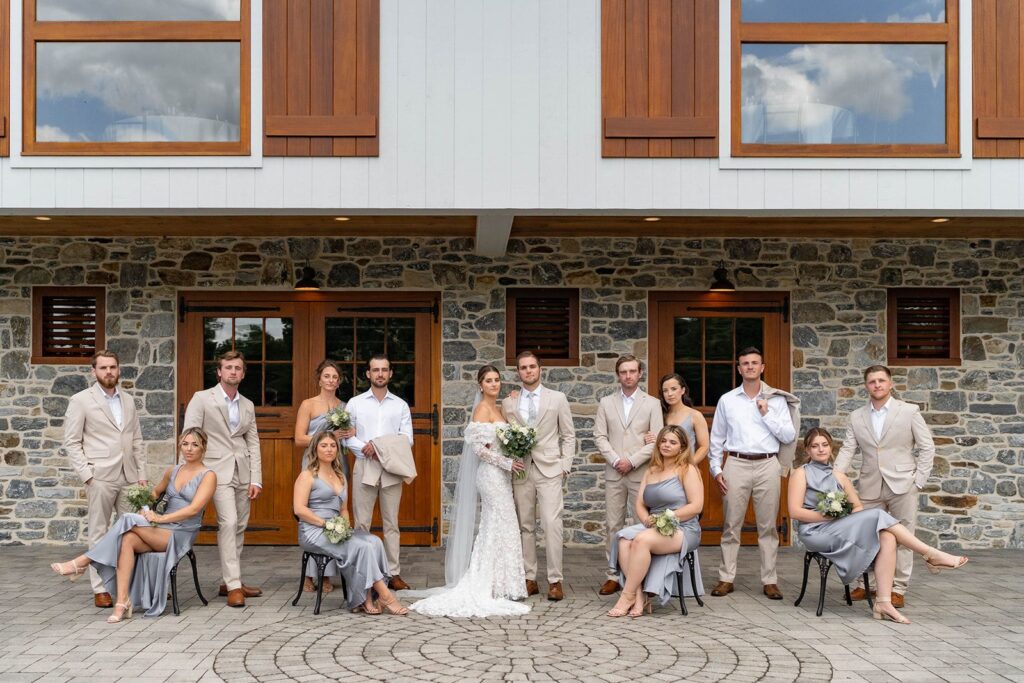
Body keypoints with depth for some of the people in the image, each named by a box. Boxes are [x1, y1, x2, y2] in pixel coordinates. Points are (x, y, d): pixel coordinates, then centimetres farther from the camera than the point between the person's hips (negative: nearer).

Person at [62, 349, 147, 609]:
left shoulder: (128, 400, 14)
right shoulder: (81, 400, 0)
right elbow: (72, 442, -2)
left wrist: (142, 474, 9)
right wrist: (87, 475, -10)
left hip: (129, 477, 4)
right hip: (100, 478, -4)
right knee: (99, 534, 1)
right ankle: (100, 589, 7)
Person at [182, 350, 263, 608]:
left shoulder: (248, 405, 14)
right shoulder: (202, 399, 0)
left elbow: (253, 443, 12)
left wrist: (256, 479, 4)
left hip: (243, 472, 5)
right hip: (218, 470, -5)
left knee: (239, 527, 8)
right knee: (228, 523, -16)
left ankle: (231, 581, 18)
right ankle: (233, 585, -13)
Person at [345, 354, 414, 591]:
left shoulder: (401, 405, 9)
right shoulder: (355, 403, 7)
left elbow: (407, 439, 1)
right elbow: (347, 436, 1)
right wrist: (364, 448, -16)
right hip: (363, 466, -1)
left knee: (391, 522, 4)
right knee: (361, 523, 0)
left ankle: (393, 573, 8)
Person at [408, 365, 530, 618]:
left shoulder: (497, 409, 15)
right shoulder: (482, 409, -12)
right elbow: (479, 447, -18)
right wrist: (507, 462, -16)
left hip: (499, 475, 9)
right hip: (491, 474, -9)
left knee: (492, 529, 12)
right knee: (502, 528, -4)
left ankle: (483, 586, 20)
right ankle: (500, 588, 4)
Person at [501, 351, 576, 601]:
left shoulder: (558, 398, 6)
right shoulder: (508, 403, 10)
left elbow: (568, 435, 6)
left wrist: (565, 465, -2)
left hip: (549, 470, -2)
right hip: (521, 471, 2)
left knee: (552, 524, -9)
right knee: (525, 526, 5)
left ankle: (555, 581, -4)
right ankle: (530, 579, 12)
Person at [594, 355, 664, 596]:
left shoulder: (652, 403, 5)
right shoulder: (606, 403, 10)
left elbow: (656, 440, -2)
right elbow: (600, 436, 5)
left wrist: (632, 461, -10)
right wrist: (615, 460, -8)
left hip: (642, 473, -2)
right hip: (614, 473, 2)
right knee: (613, 525, 3)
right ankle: (613, 575, 8)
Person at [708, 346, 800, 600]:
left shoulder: (777, 400, 7)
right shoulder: (727, 400, 9)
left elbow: (789, 436, 2)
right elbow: (716, 439, 12)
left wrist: (767, 414, -6)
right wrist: (716, 469, 4)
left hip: (768, 465, 0)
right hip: (736, 465, 0)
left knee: (768, 526, 3)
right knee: (731, 524, 1)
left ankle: (770, 581, 9)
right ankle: (726, 578, 8)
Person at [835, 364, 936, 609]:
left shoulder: (909, 412, 1)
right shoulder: (857, 417, 8)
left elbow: (927, 447, 2)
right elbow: (848, 450, 4)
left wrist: (919, 480, -4)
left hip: (902, 486, -2)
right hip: (870, 487, 3)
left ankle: (898, 589, 11)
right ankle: (864, 584, 18)